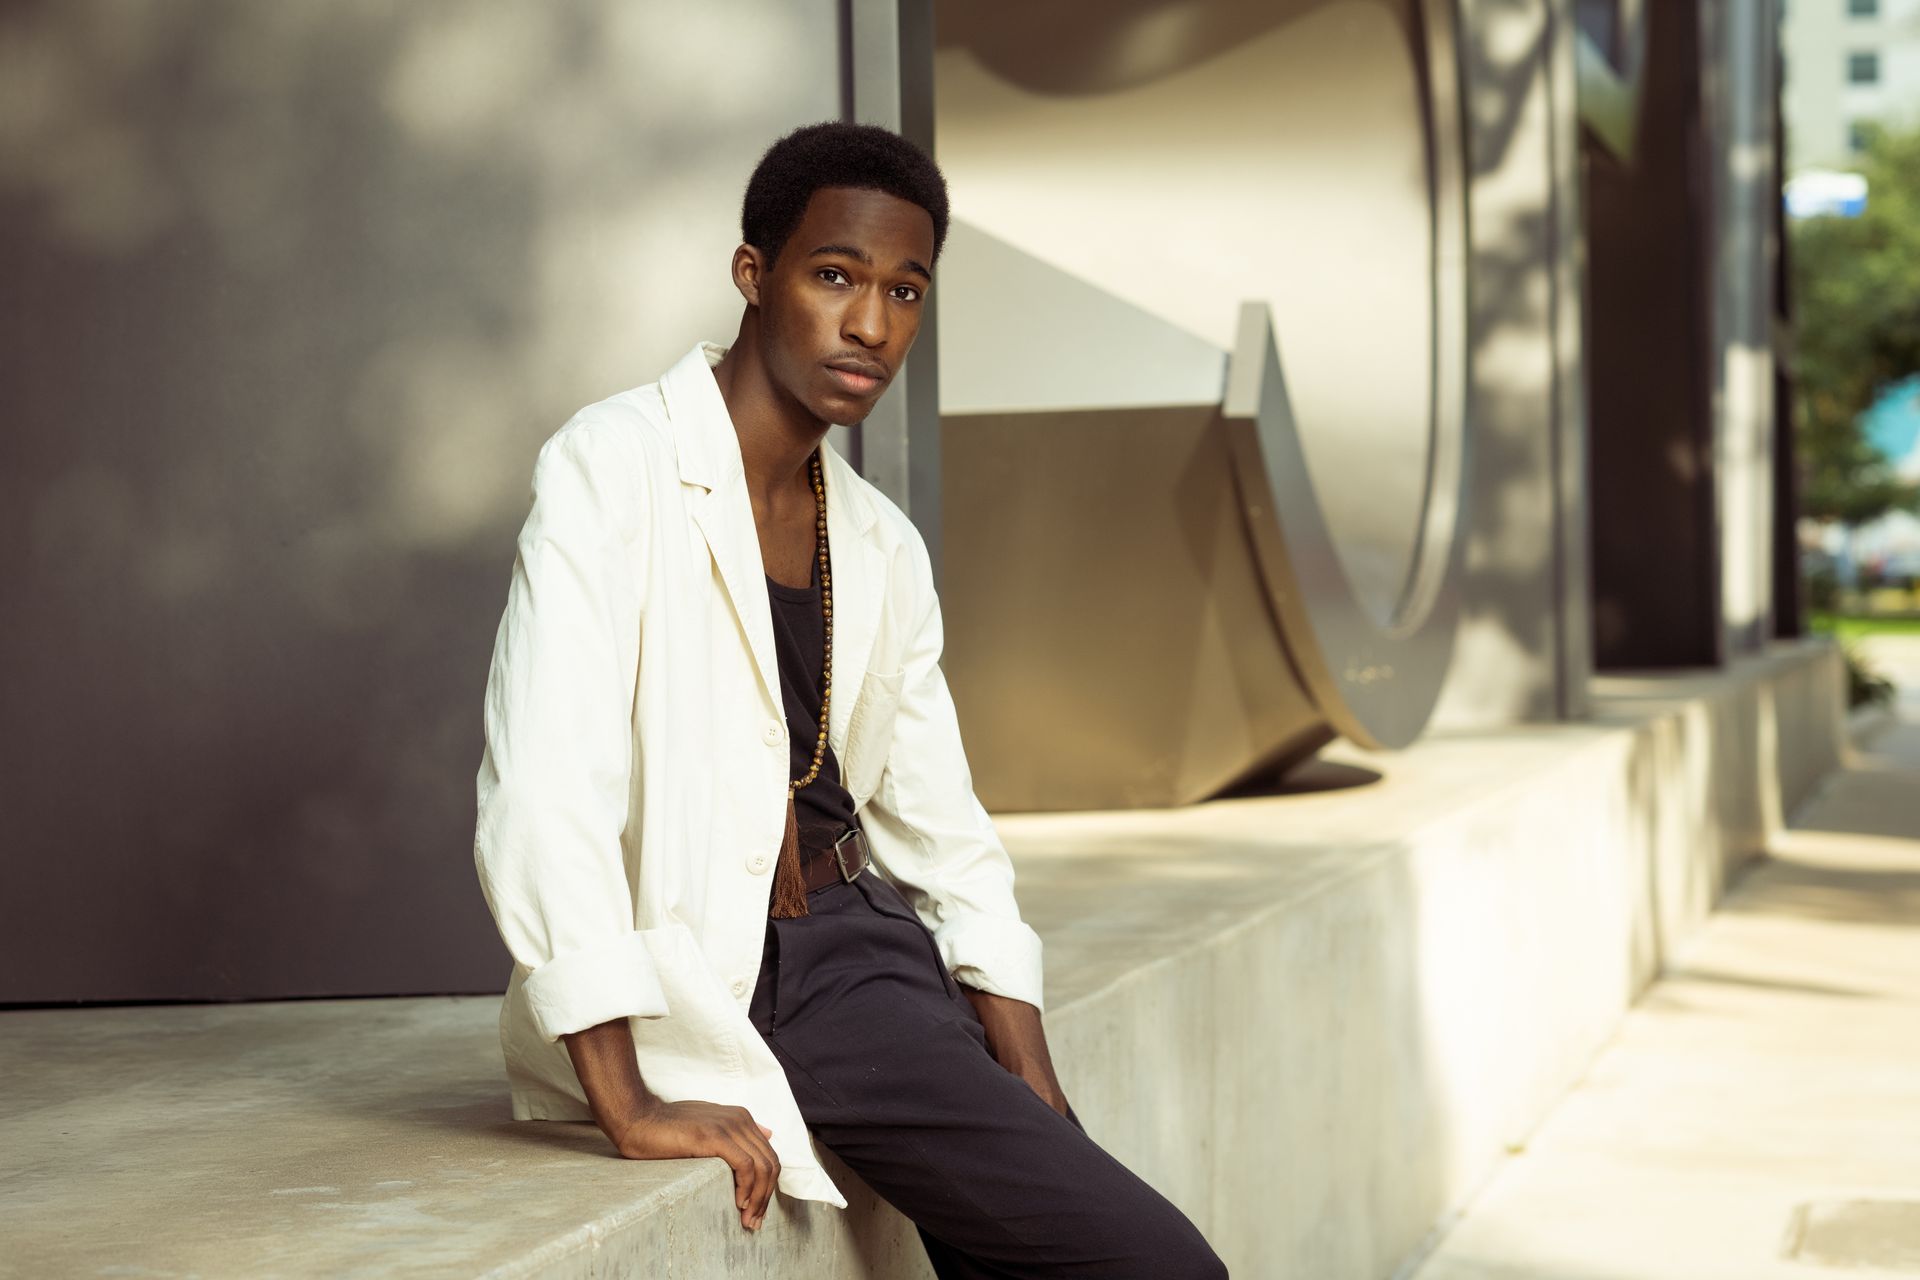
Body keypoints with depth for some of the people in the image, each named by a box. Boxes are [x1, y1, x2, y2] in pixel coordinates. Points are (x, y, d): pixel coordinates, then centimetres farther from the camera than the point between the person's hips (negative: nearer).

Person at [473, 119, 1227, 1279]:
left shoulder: (884, 550, 12)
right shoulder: (616, 468, -11)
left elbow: (946, 837, 16)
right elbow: (542, 797, -21)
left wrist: (1044, 1118, 5)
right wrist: (630, 1107, -26)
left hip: (860, 946, 7)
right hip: (711, 986, -7)